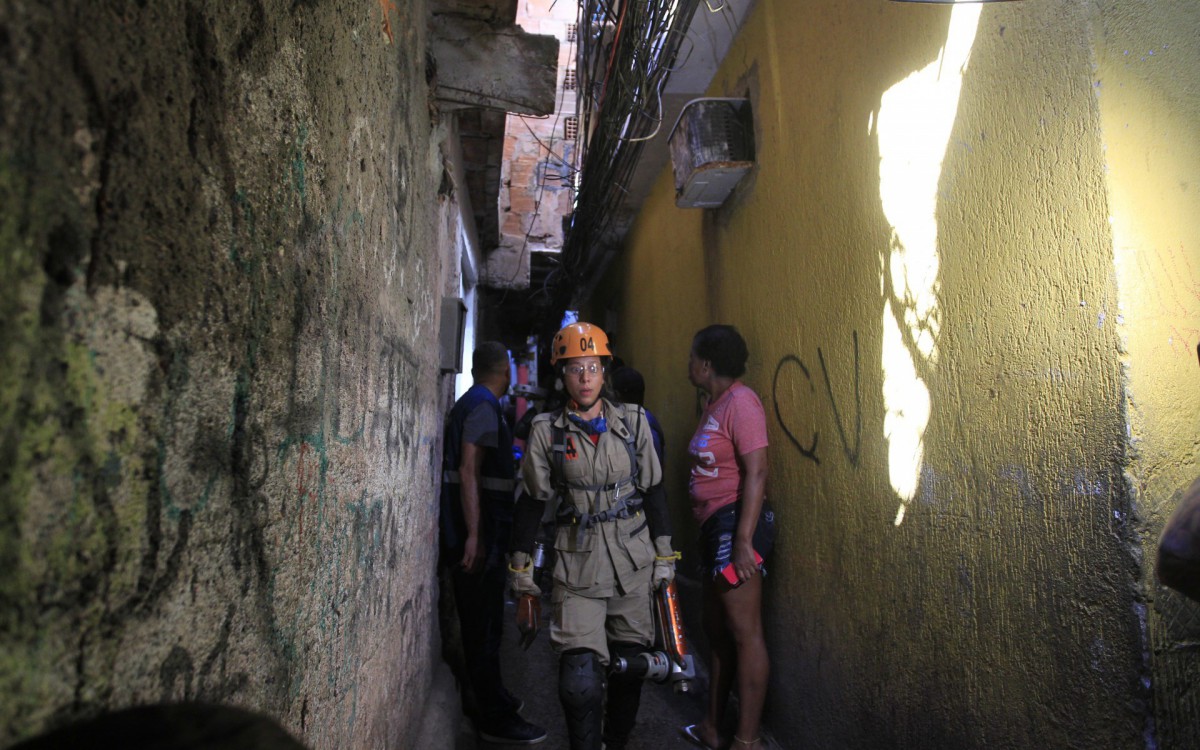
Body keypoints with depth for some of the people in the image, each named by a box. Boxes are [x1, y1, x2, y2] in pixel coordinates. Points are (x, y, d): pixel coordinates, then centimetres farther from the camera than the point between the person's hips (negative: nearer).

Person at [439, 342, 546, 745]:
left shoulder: (468, 405, 15)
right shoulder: (484, 408, -15)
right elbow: (468, 471, -22)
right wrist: (474, 535, -25)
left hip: (479, 531, 10)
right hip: (480, 533, -10)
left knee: (480, 621, 19)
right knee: (485, 625, -2)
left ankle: (491, 695, 34)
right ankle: (494, 719, 8)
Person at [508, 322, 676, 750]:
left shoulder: (634, 421, 1)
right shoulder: (547, 430, -2)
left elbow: (653, 491, 7)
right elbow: (532, 501, 4)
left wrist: (664, 555, 7)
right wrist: (520, 564, 5)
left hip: (633, 559, 2)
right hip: (577, 563, -2)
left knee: (629, 665, 15)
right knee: (580, 679, -10)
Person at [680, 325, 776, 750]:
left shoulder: (740, 402, -12)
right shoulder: (714, 405, 15)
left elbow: (756, 473, -19)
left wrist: (743, 540, -24)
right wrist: (717, 533, 15)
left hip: (737, 523, -10)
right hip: (715, 524, 10)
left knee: (744, 632, -3)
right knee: (716, 631, 16)